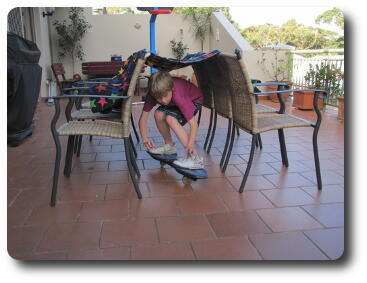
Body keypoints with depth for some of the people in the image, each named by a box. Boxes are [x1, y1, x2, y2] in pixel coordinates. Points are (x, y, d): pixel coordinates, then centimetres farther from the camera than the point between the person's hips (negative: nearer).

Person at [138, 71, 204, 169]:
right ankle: (169, 146, 9)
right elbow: (143, 118, -22)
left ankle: (194, 158, -30)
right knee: (159, 115, -18)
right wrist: (145, 139, -35)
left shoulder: (178, 96, -41)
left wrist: (190, 145, -50)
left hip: (194, 101, -6)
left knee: (171, 119, -29)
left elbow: (193, 123, -40)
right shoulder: (152, 95, -26)